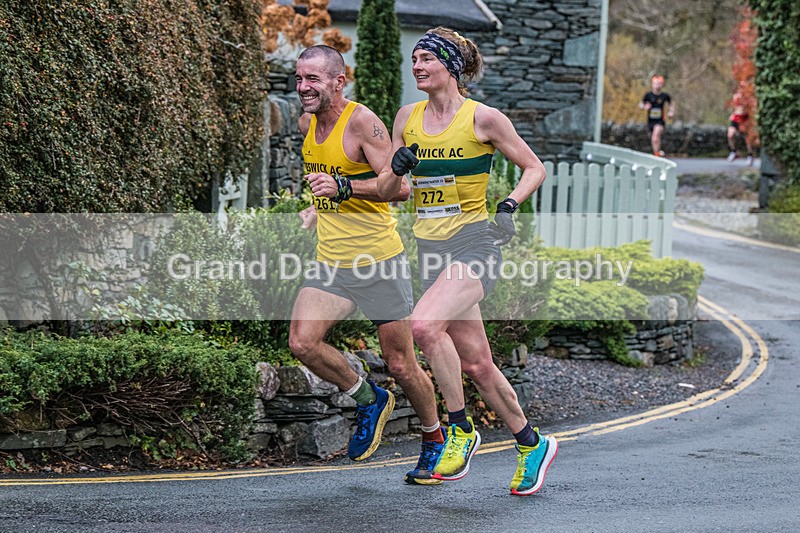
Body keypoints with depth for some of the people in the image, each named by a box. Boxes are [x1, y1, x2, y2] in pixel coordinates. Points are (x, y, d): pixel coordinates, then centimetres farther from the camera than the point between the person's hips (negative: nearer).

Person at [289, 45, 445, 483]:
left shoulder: (362, 122, -15)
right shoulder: (307, 123, 8)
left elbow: (400, 187, -22)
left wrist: (343, 188, -32)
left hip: (380, 263, -6)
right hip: (331, 262, 6)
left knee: (400, 366, 2)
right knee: (302, 343, -14)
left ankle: (434, 439, 27)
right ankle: (369, 401, 11)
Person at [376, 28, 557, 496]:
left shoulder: (483, 118, -6)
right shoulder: (408, 118, 9)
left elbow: (535, 168, 2)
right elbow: (387, 192, 14)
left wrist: (510, 205, -14)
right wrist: (397, 169, -7)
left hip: (474, 242, -6)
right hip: (431, 248, 6)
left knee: (425, 325, -29)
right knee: (475, 363, 8)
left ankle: (462, 430, -12)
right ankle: (532, 445, 25)